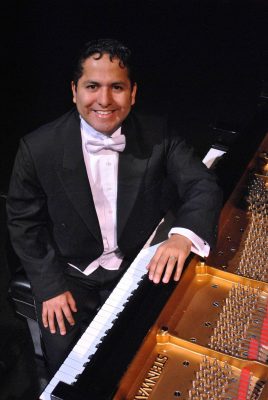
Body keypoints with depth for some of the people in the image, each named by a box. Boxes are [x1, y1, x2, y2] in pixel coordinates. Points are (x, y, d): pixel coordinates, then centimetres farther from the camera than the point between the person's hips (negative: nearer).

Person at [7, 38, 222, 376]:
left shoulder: (157, 135, -11)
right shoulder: (38, 148, -14)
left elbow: (203, 185, -12)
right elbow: (23, 221, -4)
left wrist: (183, 235, -33)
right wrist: (50, 286, -9)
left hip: (139, 268, 1)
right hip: (69, 275, -1)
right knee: (65, 361, -12)